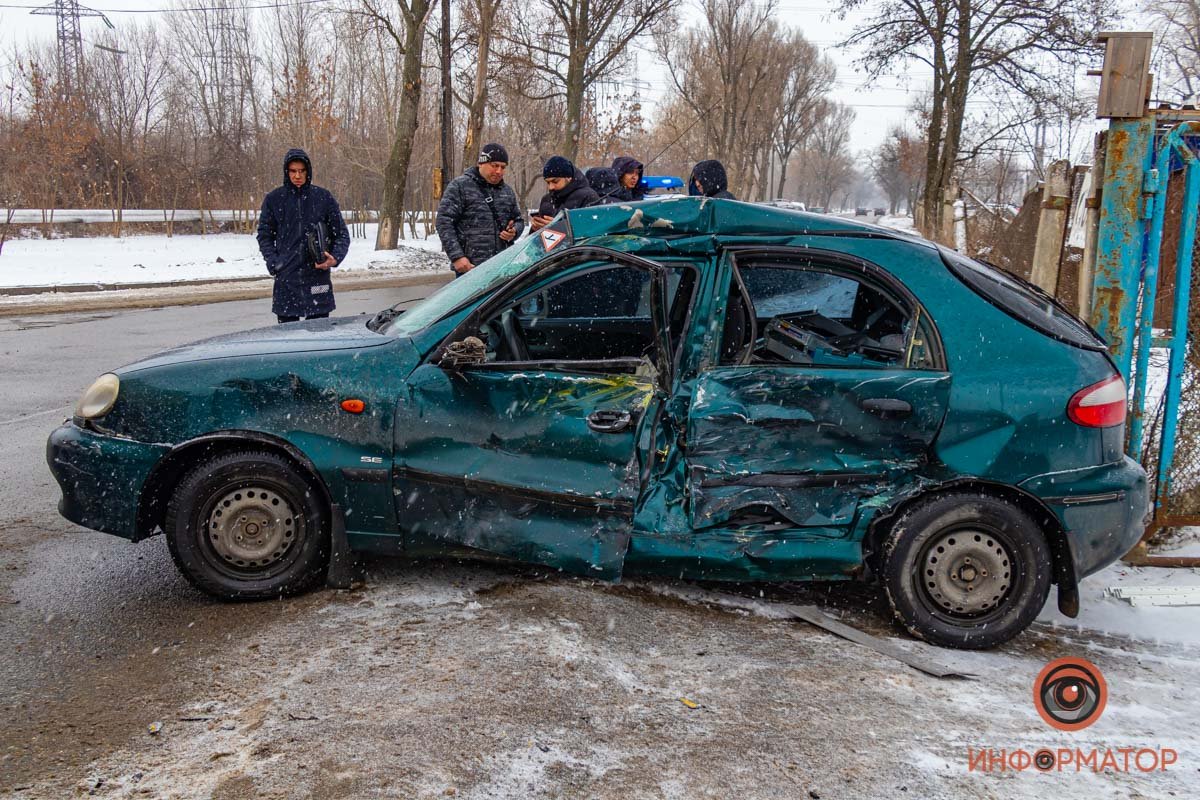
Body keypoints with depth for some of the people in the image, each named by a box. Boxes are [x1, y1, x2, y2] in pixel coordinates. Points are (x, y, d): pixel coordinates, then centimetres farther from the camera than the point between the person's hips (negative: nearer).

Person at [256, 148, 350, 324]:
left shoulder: (323, 197, 4)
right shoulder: (274, 199, 6)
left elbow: (342, 234, 8)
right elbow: (264, 235, 12)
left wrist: (335, 258, -10)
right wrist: (273, 262, -4)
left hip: (317, 276, 0)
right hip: (286, 279, 1)